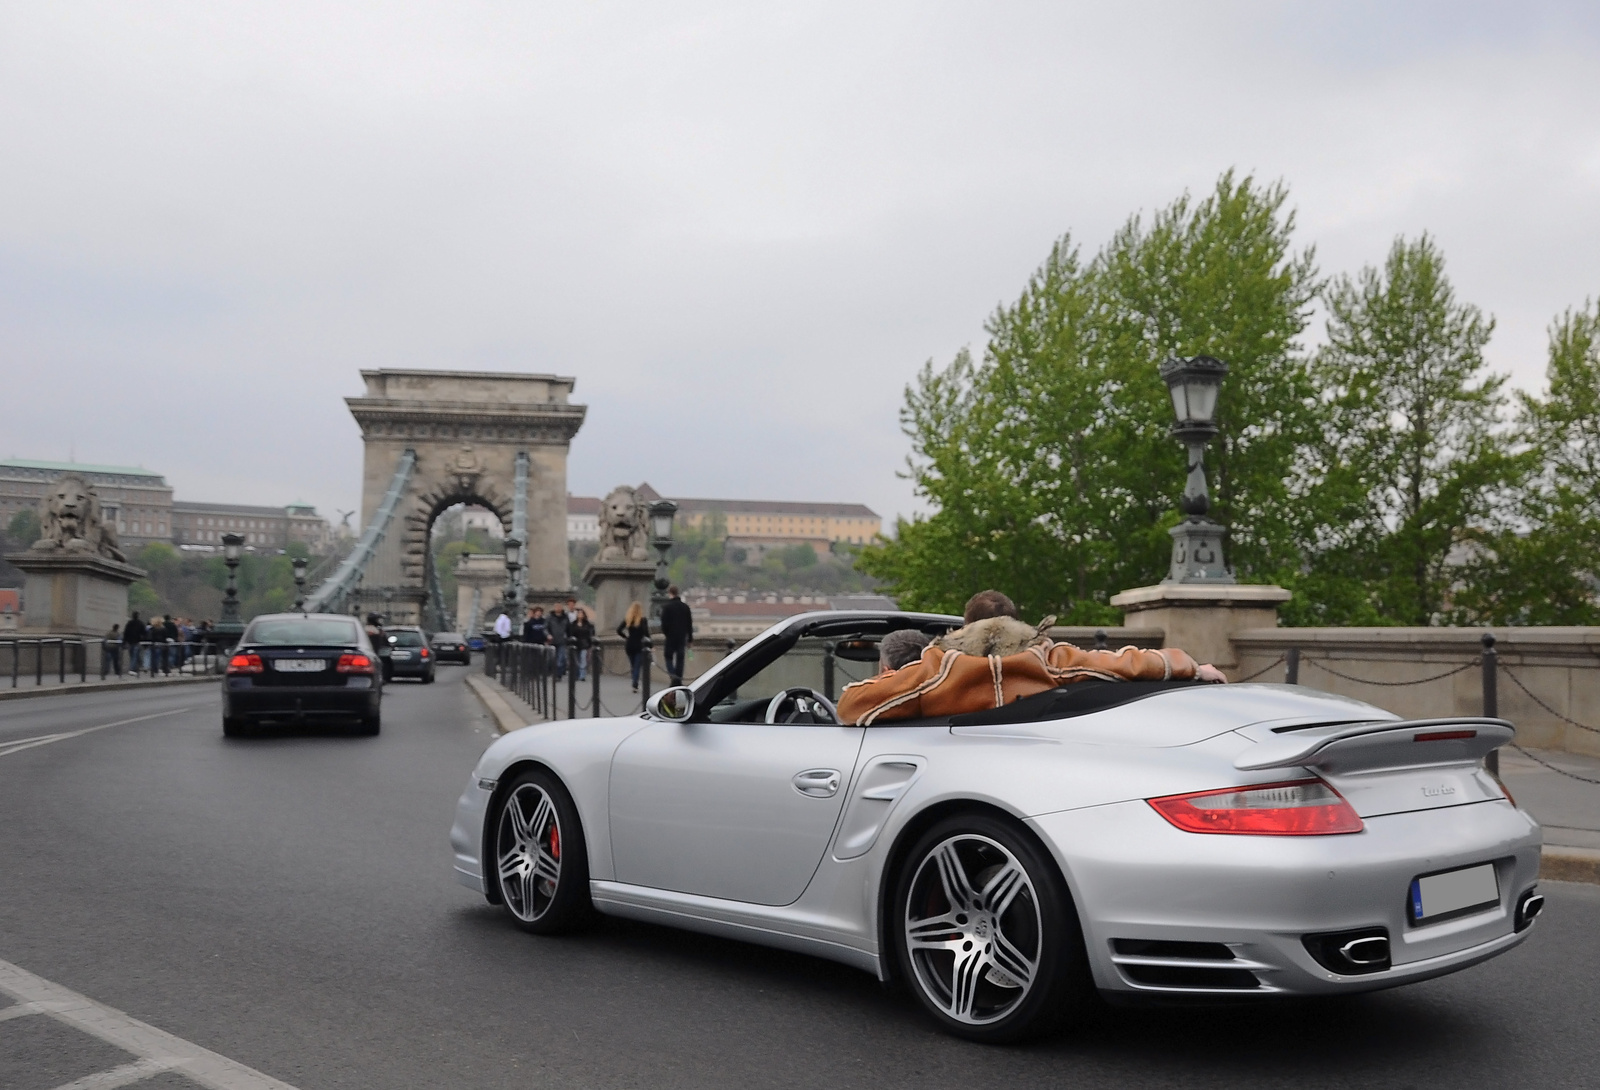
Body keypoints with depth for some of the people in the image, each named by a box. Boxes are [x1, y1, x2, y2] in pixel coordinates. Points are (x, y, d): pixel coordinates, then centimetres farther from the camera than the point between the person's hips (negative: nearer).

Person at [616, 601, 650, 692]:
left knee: (633, 666, 15)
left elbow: (619, 630, -2)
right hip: (639, 646, -4)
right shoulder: (643, 620, -7)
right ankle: (635, 685, -17)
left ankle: (635, 684, 20)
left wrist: (626, 637, 8)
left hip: (629, 646, 4)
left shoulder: (627, 620, 4)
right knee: (638, 666, -3)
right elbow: (646, 632, -19)